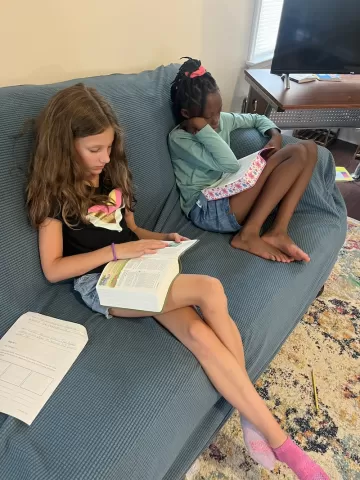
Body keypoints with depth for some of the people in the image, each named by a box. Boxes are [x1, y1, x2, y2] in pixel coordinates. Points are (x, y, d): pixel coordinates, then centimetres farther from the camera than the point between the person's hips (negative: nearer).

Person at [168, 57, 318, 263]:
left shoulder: (223, 119, 13)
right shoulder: (178, 139, -10)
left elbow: (257, 119, 29)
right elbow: (230, 164, -21)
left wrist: (275, 135, 9)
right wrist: (202, 127, -17)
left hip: (231, 196, 8)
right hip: (207, 210, -8)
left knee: (308, 148, -2)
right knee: (297, 153, -13)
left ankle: (278, 232, -14)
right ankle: (248, 235, -18)